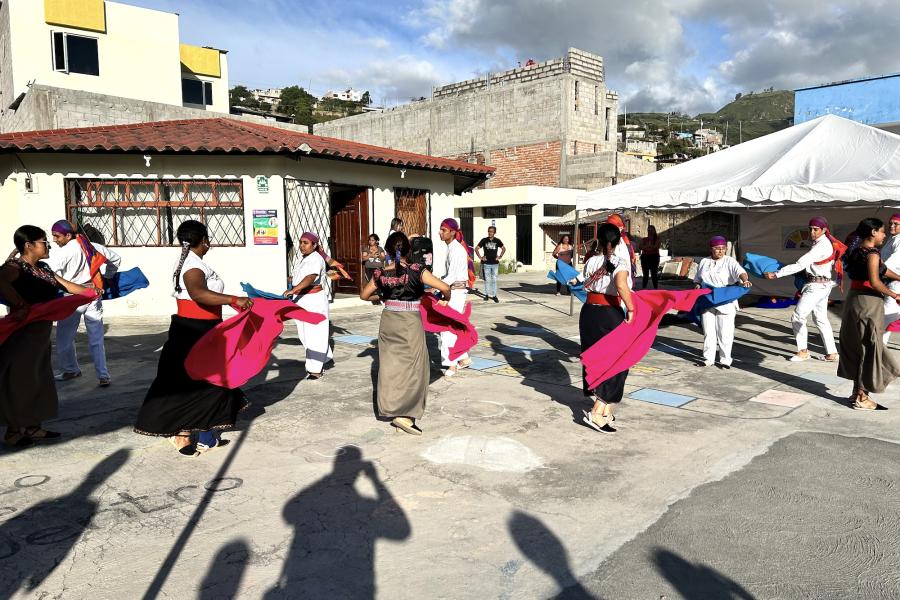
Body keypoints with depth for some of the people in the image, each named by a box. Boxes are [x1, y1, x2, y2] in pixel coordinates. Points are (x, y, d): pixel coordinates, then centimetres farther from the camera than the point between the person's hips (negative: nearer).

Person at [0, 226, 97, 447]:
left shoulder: (43, 268, 11)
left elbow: (65, 285, 18)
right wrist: (21, 304, -34)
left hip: (40, 331, 9)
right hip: (22, 333, -9)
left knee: (39, 378, 15)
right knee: (18, 380, 1)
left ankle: (33, 427, 27)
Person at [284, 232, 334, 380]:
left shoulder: (316, 259, -16)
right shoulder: (302, 259, 13)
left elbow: (311, 277, -35)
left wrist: (293, 290, -45)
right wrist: (294, 279, 15)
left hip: (314, 300, -9)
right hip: (301, 300, 9)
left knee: (314, 334, -3)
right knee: (305, 333, 15)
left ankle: (316, 369, 6)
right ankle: (322, 360, 32)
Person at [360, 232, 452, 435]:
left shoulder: (381, 274, 0)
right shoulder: (416, 271, -12)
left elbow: (364, 295, 14)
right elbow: (445, 288, -13)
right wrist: (445, 299, 8)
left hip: (388, 321, 5)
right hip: (410, 322, -5)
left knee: (391, 365, 16)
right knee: (414, 368, 2)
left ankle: (391, 408, 26)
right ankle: (404, 415, -2)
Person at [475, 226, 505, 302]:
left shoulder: (497, 241, 4)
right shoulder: (484, 240, -1)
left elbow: (504, 248, 18)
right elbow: (476, 249, 3)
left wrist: (500, 256, 8)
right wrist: (480, 257, -4)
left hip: (495, 263, 2)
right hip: (486, 263, -1)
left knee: (494, 280, 5)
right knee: (487, 280, 3)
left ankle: (494, 295, 11)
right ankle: (487, 294, 13)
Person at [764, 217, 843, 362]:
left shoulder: (821, 246, -21)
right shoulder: (827, 242, 9)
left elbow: (800, 265, -27)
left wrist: (776, 274, -29)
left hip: (816, 286, -10)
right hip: (823, 285, 10)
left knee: (798, 317, -2)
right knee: (821, 319, 15)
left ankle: (803, 351, 9)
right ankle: (832, 353, 19)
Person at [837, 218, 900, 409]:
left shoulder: (857, 251, 12)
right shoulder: (872, 253, -15)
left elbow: (881, 269, 21)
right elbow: (875, 282, -23)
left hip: (853, 300, 9)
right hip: (869, 302, -9)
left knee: (856, 345, 15)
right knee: (869, 347, 1)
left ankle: (857, 391, 25)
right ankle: (861, 397, 7)